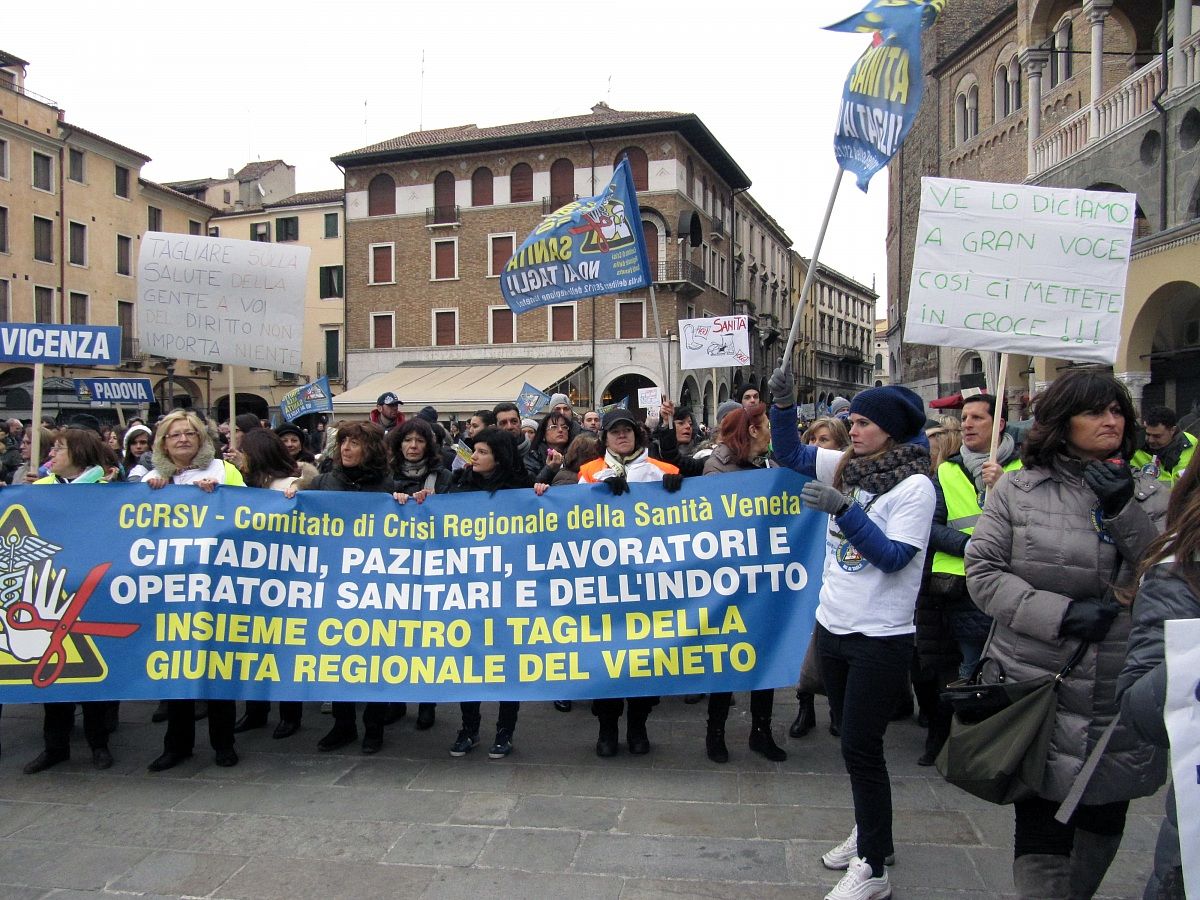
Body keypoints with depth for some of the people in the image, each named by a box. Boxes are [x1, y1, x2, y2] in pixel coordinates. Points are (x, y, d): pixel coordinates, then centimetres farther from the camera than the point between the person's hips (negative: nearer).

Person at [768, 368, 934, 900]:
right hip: (833, 626, 6)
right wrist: (783, 403, -5)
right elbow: (789, 453, 10)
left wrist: (844, 510, -28)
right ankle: (870, 834, 35)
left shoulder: (915, 486, -13)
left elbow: (894, 557, -20)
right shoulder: (847, 467, 3)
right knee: (853, 740, 17)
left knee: (860, 746, -2)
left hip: (881, 638, -6)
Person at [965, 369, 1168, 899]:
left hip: (1123, 695, 3)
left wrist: (1124, 513, -17)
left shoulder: (1150, 496, 4)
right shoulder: (1018, 489, -3)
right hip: (1039, 689, -3)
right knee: (1041, 827, 0)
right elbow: (982, 572, -6)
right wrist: (1058, 613, -18)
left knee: (1104, 819, 19)